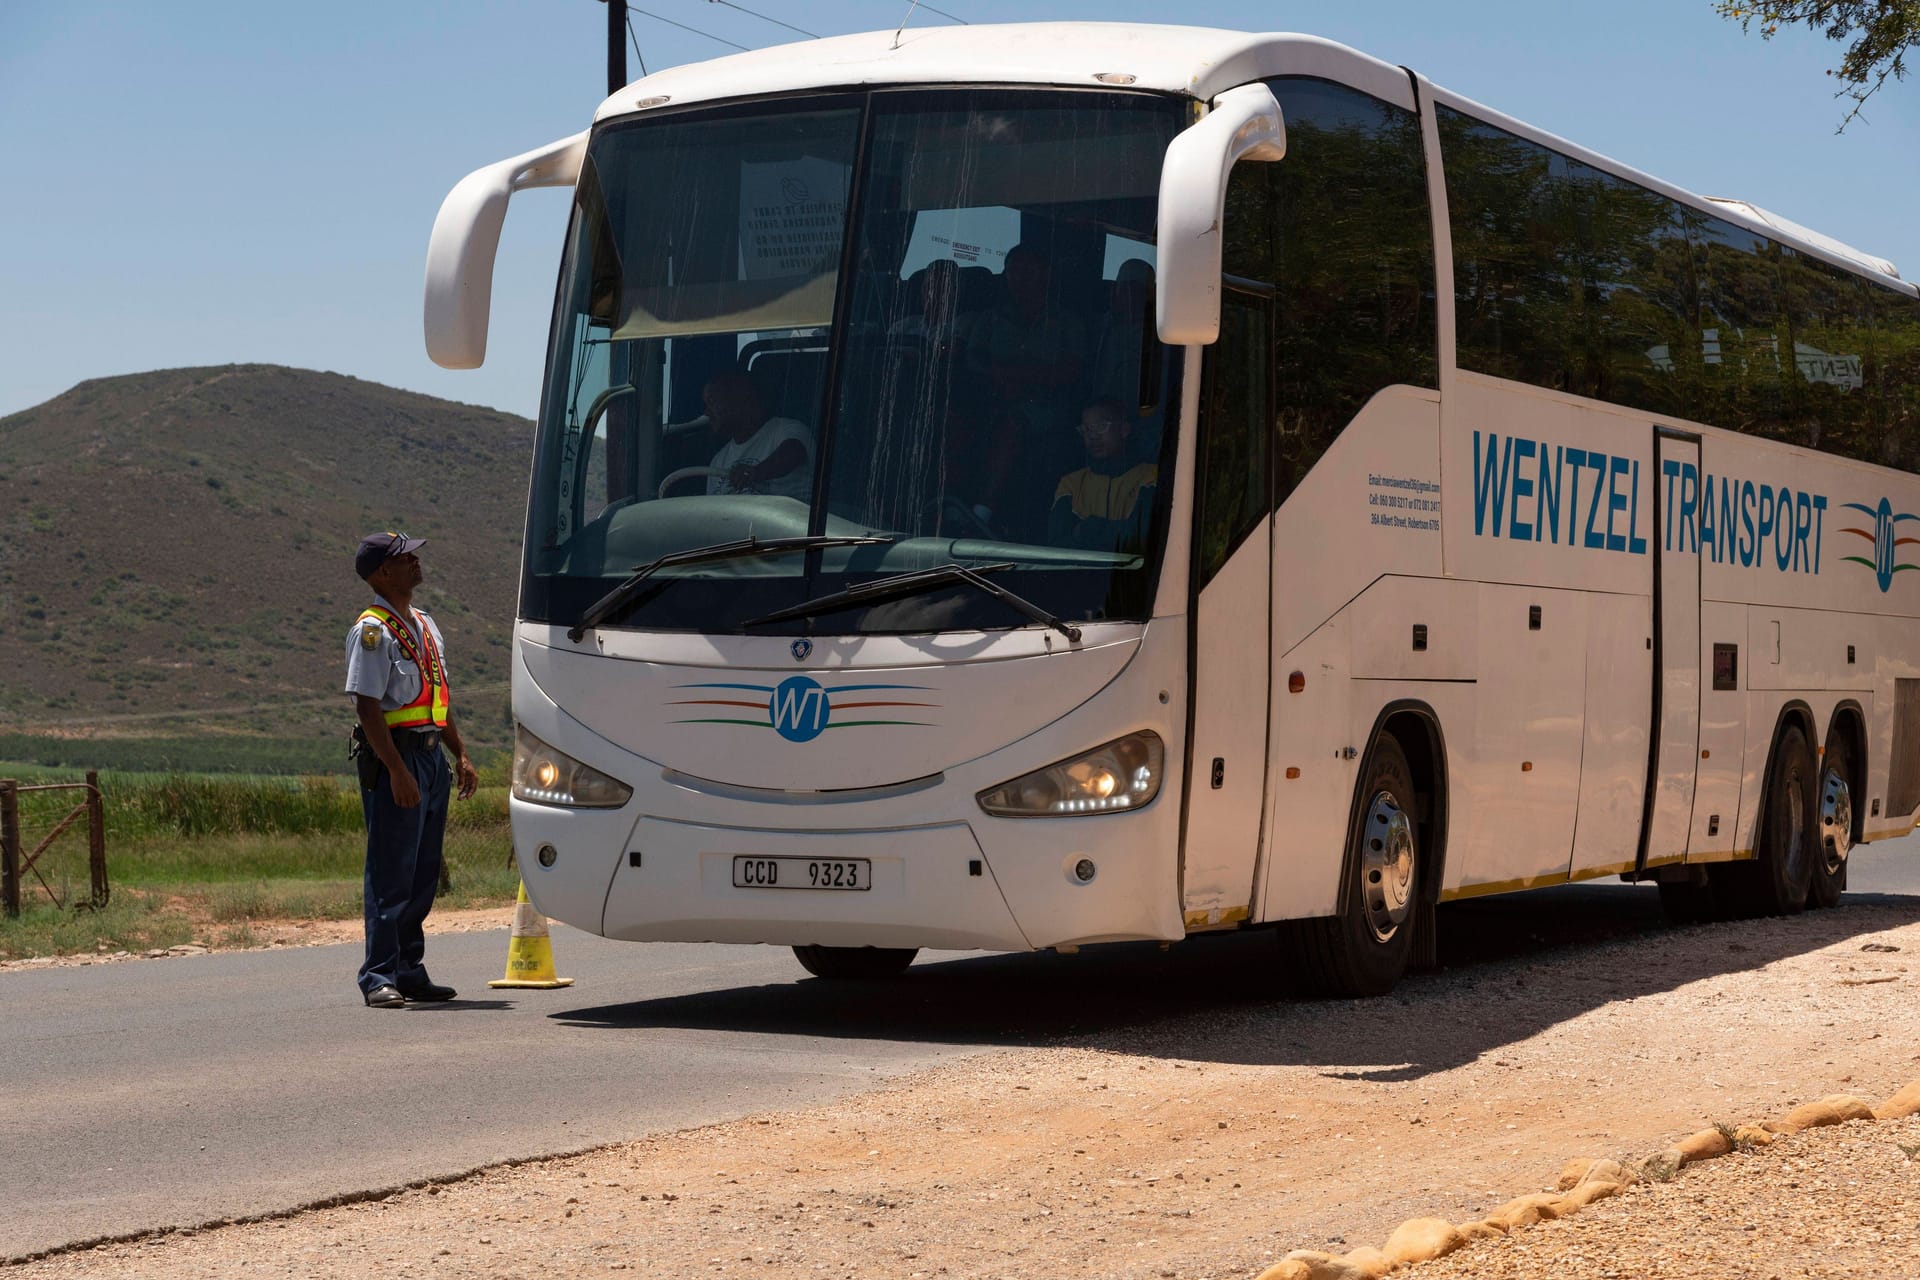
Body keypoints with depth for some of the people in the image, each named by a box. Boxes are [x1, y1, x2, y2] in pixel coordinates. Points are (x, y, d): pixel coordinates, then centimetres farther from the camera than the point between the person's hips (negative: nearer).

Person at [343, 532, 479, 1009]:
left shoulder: (424, 625, 18)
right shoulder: (372, 630, -10)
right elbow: (367, 706, -17)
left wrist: (461, 754, 19)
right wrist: (396, 770, -23)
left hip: (431, 756, 9)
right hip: (394, 757, -9)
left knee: (424, 874, 11)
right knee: (391, 874, -8)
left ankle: (410, 971, 18)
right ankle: (380, 978, -6)